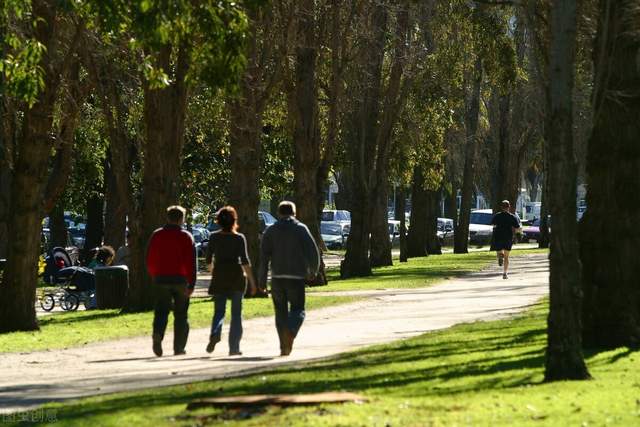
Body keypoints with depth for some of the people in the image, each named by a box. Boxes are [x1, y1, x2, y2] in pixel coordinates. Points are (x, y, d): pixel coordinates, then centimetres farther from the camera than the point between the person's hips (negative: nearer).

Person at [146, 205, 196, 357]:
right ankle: (179, 347, 9)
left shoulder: (156, 235, 6)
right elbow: (191, 263, -9)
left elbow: (150, 260, 8)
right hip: (181, 280, -2)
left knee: (161, 311, 4)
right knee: (180, 314, 8)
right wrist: (191, 284, -9)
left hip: (161, 279, 2)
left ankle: (157, 335, -25)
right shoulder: (186, 237, -3)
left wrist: (154, 276, 20)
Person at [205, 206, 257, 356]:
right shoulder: (239, 238, -7)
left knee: (219, 311, 7)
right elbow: (245, 261, -12)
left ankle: (215, 334, -23)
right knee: (236, 313, 8)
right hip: (236, 276, -2)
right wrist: (252, 281, -9)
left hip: (219, 277, 2)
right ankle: (234, 347, 6)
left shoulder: (214, 237, 0)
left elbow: (208, 259, 6)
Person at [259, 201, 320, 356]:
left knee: (280, 312, 10)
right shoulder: (301, 229, 2)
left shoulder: (270, 231, 7)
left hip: (277, 276, 2)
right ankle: (290, 332, -26)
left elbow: (264, 256, -1)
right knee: (297, 310, 5)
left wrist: (262, 279, -1)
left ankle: (284, 347, 6)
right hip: (296, 276, -2)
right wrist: (313, 271, 12)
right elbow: (312, 251, -4)